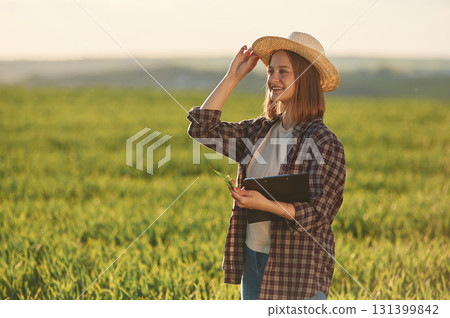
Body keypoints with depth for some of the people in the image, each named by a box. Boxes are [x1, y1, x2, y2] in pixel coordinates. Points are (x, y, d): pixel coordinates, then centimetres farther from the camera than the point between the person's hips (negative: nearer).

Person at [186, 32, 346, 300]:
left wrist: (265, 204, -29)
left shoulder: (324, 143, -12)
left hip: (300, 270, -6)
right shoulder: (259, 131, 8)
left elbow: (320, 213, -16)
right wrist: (233, 77, 4)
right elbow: (202, 129, 4)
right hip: (253, 259, 6)